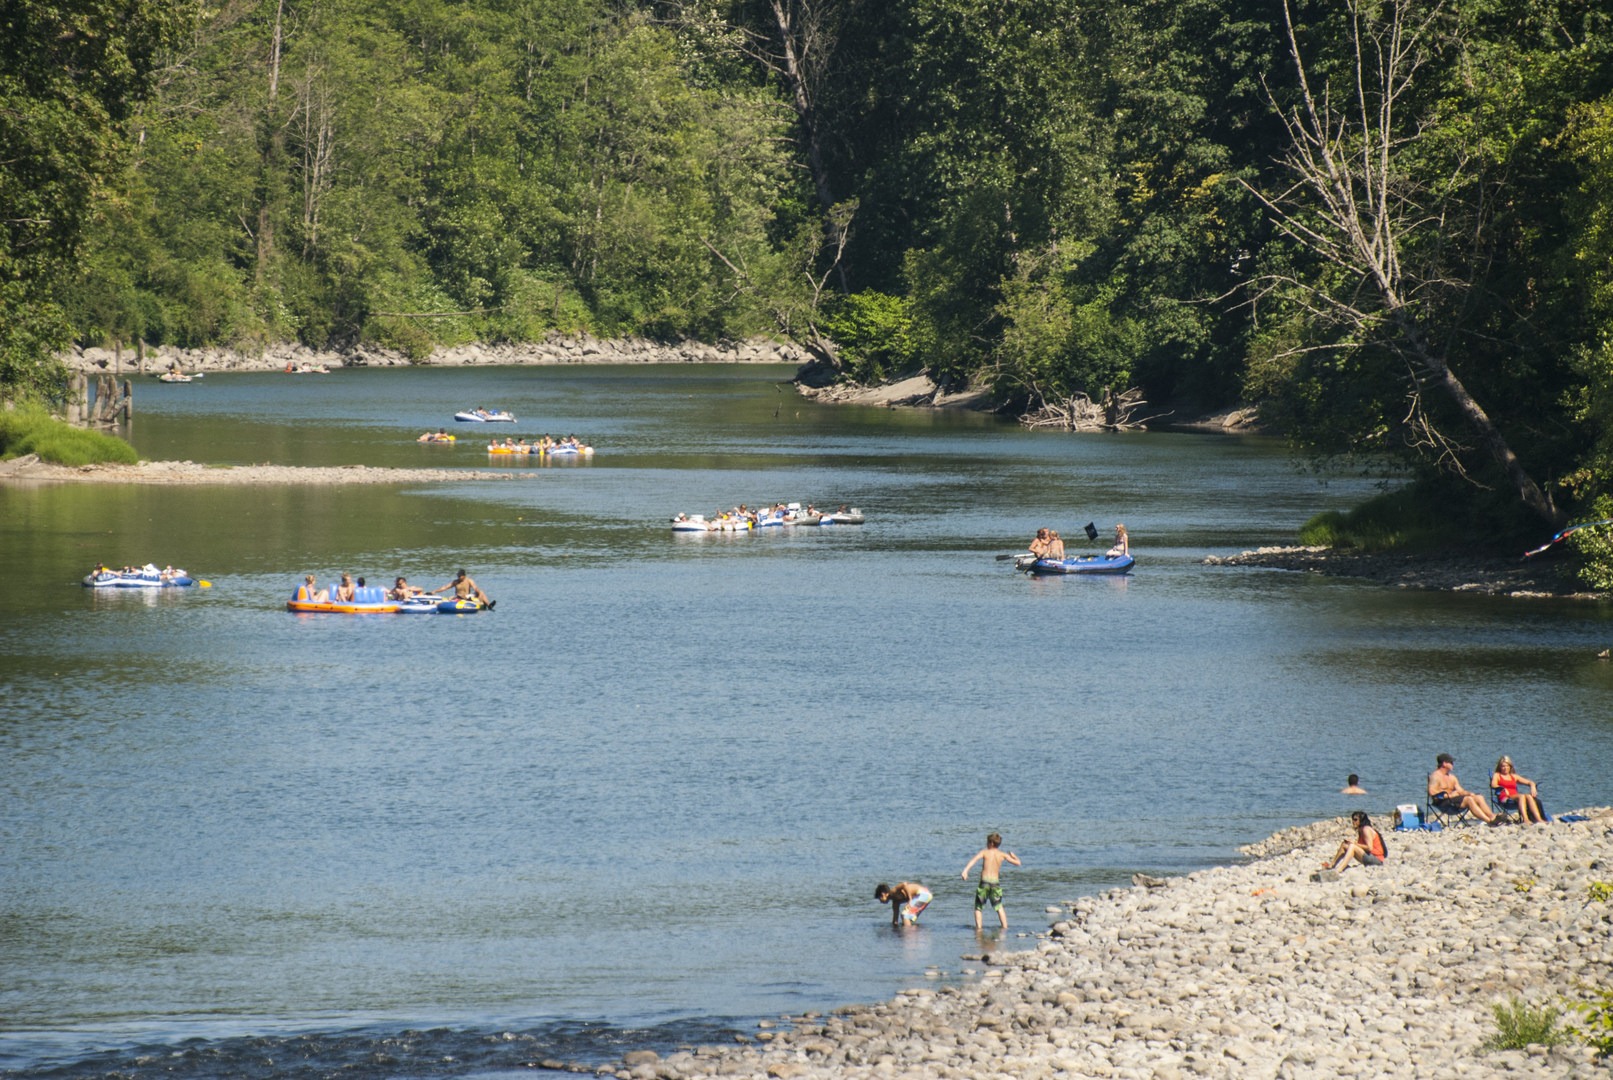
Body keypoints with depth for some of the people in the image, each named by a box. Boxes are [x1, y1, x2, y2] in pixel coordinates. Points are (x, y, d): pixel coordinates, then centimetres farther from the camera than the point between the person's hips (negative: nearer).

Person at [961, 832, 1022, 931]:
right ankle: (1005, 927, 15)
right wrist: (1012, 855, 33)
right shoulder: (1002, 855, 6)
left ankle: (979, 927, -5)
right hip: (996, 882, 3)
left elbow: (974, 860, -17)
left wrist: (965, 870, -30)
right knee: (999, 907, 20)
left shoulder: (984, 852, 1)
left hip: (984, 882, -3)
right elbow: (1017, 863, 11)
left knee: (978, 907, 8)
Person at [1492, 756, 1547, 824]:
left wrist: (1533, 787, 2)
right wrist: (1503, 789, -24)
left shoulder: (1514, 776, 28)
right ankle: (1526, 820, -54)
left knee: (1529, 796, -28)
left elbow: (1530, 782, 25)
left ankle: (1539, 819, -43)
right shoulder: (1497, 775, 16)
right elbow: (1493, 785, -6)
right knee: (1521, 796, -34)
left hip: (1516, 798, 5)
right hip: (1505, 799, -5)